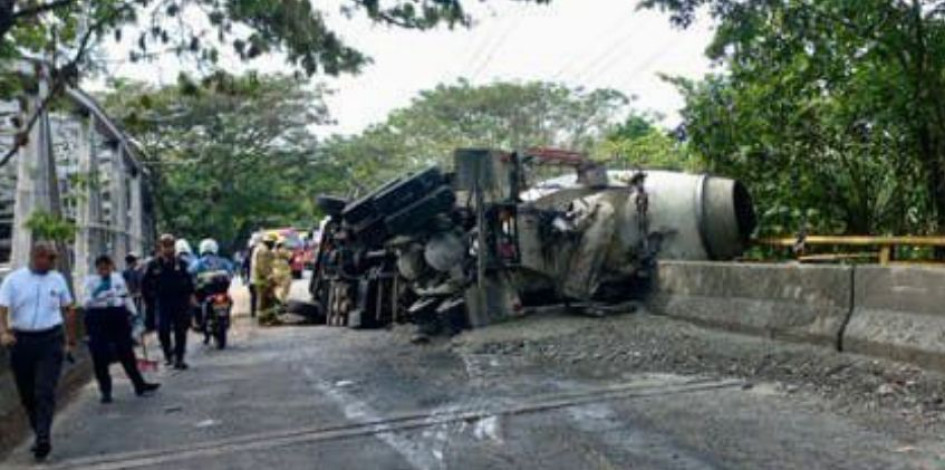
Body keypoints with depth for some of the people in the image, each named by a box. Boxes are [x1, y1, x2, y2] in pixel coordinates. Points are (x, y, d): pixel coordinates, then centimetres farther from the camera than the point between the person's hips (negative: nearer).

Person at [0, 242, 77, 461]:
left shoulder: (57, 279, 7)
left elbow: (68, 310, 15)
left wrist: (71, 340, 15)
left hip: (51, 340, 0)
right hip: (21, 341, 1)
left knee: (45, 391, -11)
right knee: (27, 394, 9)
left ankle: (43, 438, -13)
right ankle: (40, 433, 24)